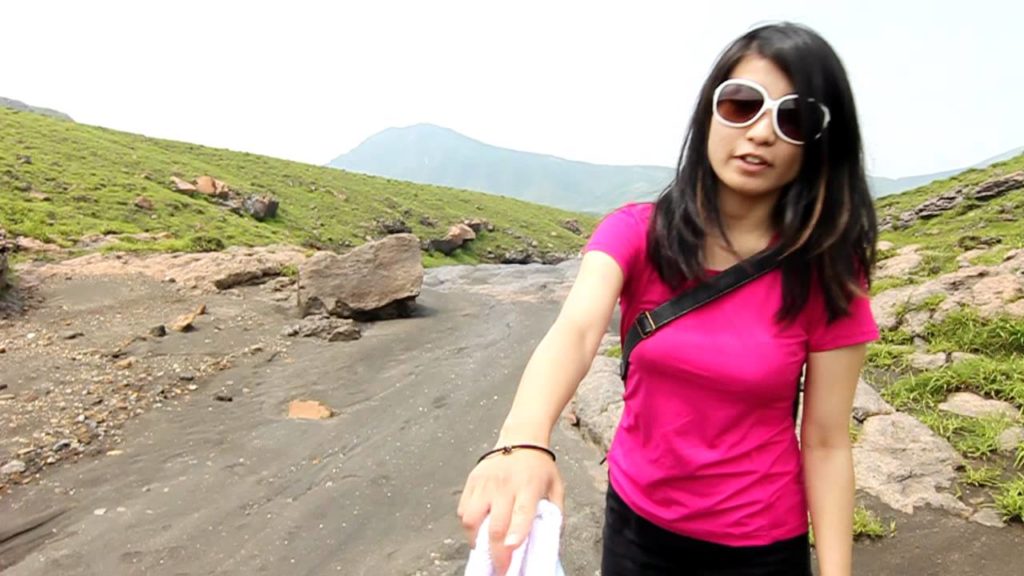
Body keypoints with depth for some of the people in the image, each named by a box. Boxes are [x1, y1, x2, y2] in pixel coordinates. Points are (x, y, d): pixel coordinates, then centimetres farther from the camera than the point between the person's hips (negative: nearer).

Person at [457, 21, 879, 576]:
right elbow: (574, 332, -33)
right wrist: (522, 441, -51)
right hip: (636, 518, 1)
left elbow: (826, 444, -11)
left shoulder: (825, 274, -15)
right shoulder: (635, 232, -14)